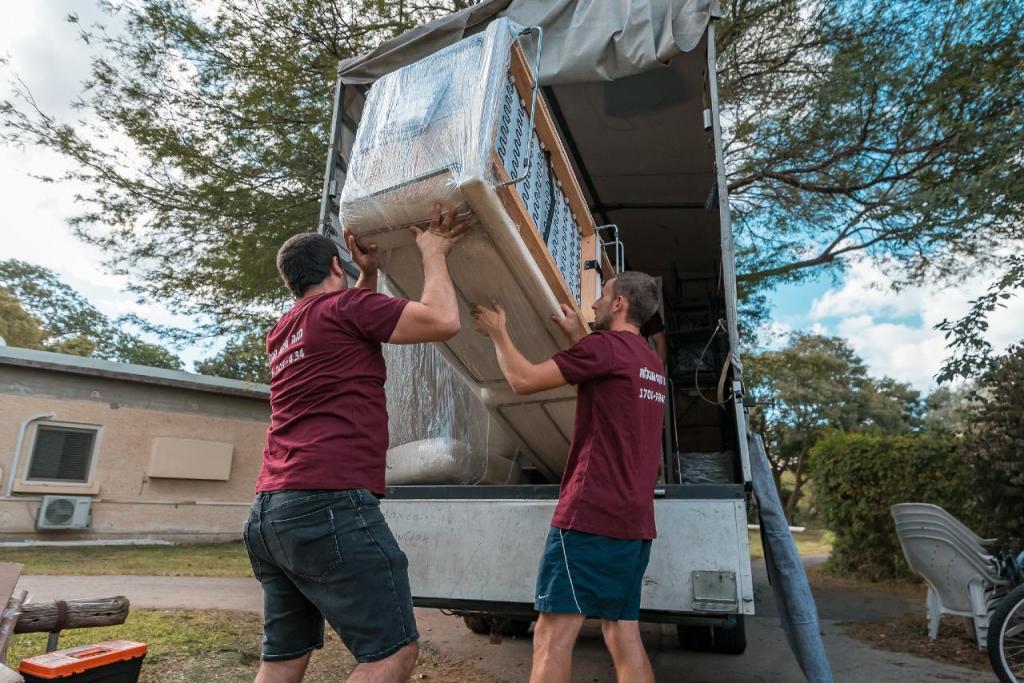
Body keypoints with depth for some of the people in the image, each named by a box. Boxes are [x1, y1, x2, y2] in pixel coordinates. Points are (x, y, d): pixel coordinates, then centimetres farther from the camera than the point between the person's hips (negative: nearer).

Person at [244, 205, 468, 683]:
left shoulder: (281, 333, 22)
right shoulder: (344, 304, -3)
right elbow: (443, 321, -10)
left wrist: (370, 273, 34)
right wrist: (433, 255, 4)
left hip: (267, 512, 9)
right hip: (330, 505, -9)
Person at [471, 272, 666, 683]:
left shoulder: (605, 345, -9)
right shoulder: (651, 365, 18)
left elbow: (523, 380, -11)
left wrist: (497, 332, 4)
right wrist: (575, 338, 32)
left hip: (592, 514, -9)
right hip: (634, 521, 9)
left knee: (552, 635, -5)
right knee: (623, 636, 13)